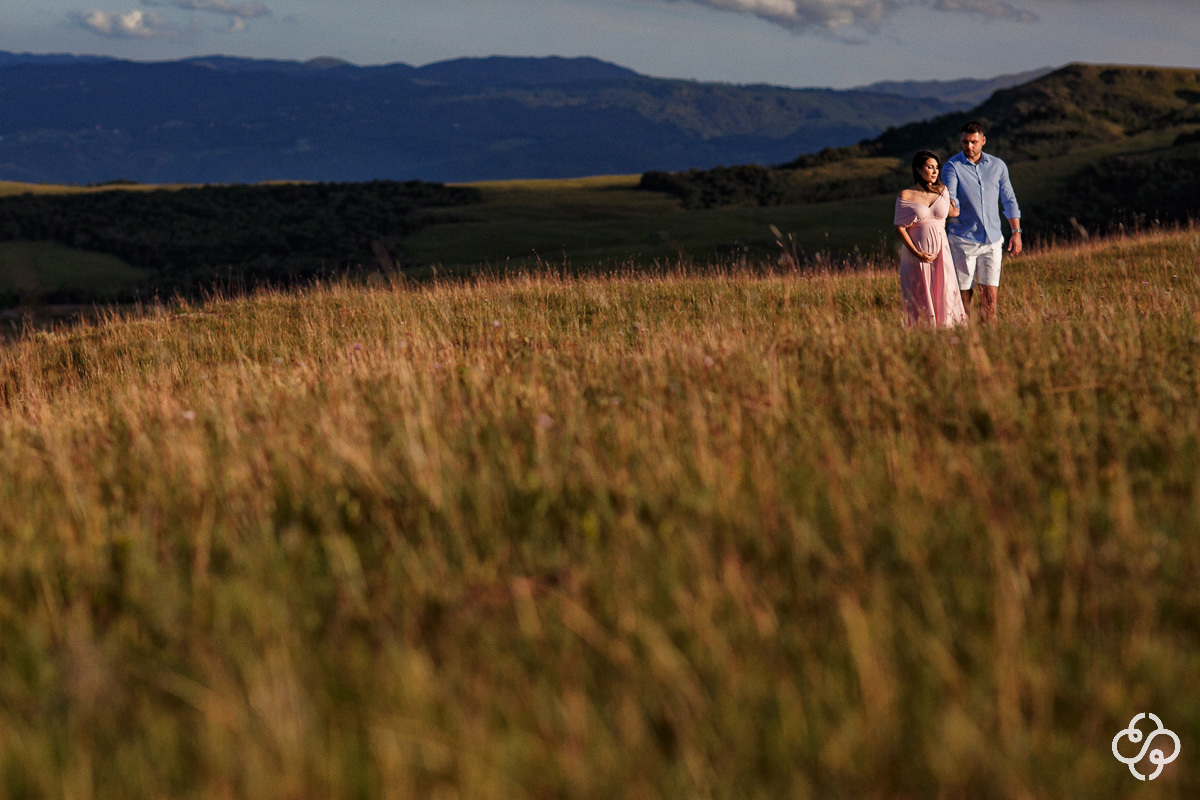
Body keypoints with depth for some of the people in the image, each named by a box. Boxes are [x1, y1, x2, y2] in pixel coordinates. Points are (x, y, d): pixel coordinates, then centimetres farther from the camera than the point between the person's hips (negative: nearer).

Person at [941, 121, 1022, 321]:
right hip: (963, 240, -3)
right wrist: (951, 204, -42)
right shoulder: (953, 166, -3)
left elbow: (1009, 201, 16)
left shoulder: (998, 166, 9)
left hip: (992, 239, 3)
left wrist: (1016, 232, 10)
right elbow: (950, 196, -18)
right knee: (964, 294, -2)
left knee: (990, 296, -3)